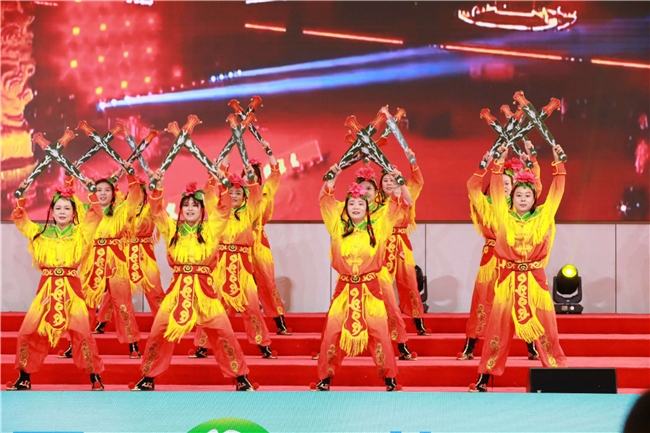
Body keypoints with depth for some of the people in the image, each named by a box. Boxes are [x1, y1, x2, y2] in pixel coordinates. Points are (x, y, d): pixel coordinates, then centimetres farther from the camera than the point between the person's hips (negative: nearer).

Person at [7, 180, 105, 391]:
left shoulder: (80, 233, 7)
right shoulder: (41, 232, 13)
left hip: (71, 289, -2)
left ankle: (95, 378, 1)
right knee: (27, 332, -2)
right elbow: (19, 218, 11)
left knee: (82, 332, -10)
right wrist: (20, 196, 1)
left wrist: (92, 192, -7)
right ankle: (24, 378, 12)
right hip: (46, 289, 2)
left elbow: (95, 215, -3)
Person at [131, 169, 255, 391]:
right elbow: (156, 210, 5)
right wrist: (158, 186, -7)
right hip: (177, 289, 1)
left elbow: (224, 208, 0)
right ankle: (148, 378, 12)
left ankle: (241, 378, 5)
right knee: (159, 331, -2)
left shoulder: (210, 229, 9)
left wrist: (221, 184, -9)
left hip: (204, 288, -1)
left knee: (223, 331, -5)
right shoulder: (172, 229, 12)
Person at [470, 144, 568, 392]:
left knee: (545, 329, 0)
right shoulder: (504, 216, 6)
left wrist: (558, 163, 7)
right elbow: (496, 189, 8)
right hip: (507, 279, 0)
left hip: (535, 280, 0)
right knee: (498, 329, 2)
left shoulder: (544, 216, 7)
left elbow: (556, 191, 9)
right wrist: (499, 163, 6)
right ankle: (483, 379, 8)